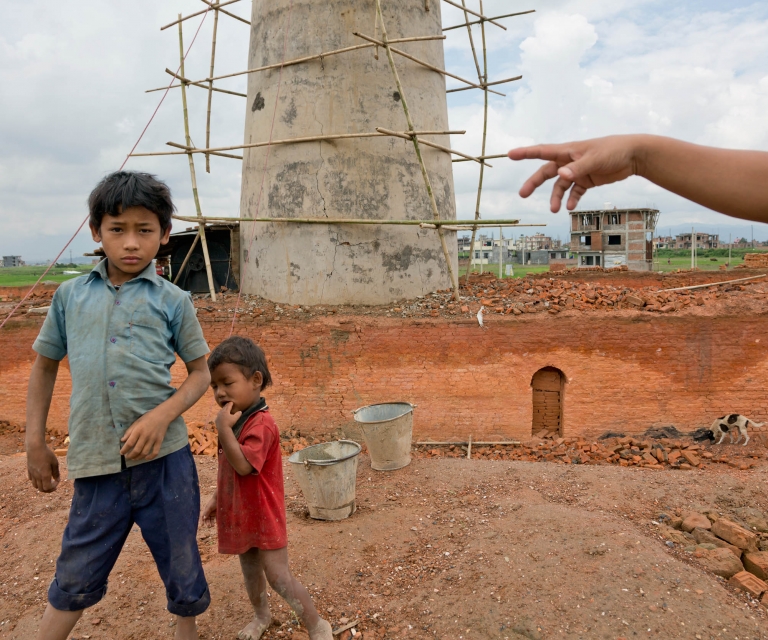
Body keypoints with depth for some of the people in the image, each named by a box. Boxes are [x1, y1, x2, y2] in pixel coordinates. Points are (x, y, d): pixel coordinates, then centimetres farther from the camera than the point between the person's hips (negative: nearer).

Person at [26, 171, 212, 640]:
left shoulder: (172, 300, -1)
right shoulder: (70, 296, 6)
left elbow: (201, 372, 4)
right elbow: (44, 366, 16)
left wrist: (162, 416, -14)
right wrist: (36, 442, 14)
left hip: (164, 460, -1)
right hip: (96, 465, 1)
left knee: (182, 570, 13)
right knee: (76, 581, 14)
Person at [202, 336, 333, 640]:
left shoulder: (261, 423, -25)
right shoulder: (237, 420, 4)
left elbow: (243, 465, -33)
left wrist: (223, 428, -34)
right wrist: (217, 499, 17)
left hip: (263, 515, -9)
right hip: (240, 513, 9)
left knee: (278, 576, -1)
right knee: (250, 571, 24)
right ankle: (261, 615, 48)